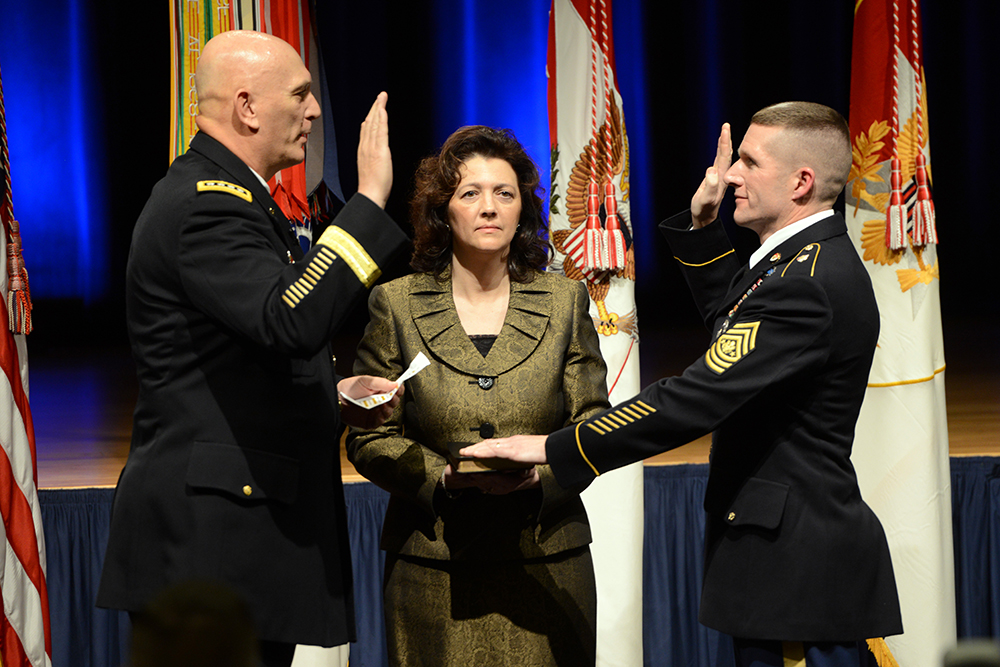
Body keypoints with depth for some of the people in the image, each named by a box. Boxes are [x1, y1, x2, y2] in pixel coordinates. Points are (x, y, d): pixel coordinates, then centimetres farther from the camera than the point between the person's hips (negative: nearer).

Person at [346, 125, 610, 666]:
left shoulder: (564, 303, 8)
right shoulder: (396, 306, 4)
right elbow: (369, 438, 3)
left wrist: (540, 474, -14)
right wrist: (443, 476, -14)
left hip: (545, 566, 1)